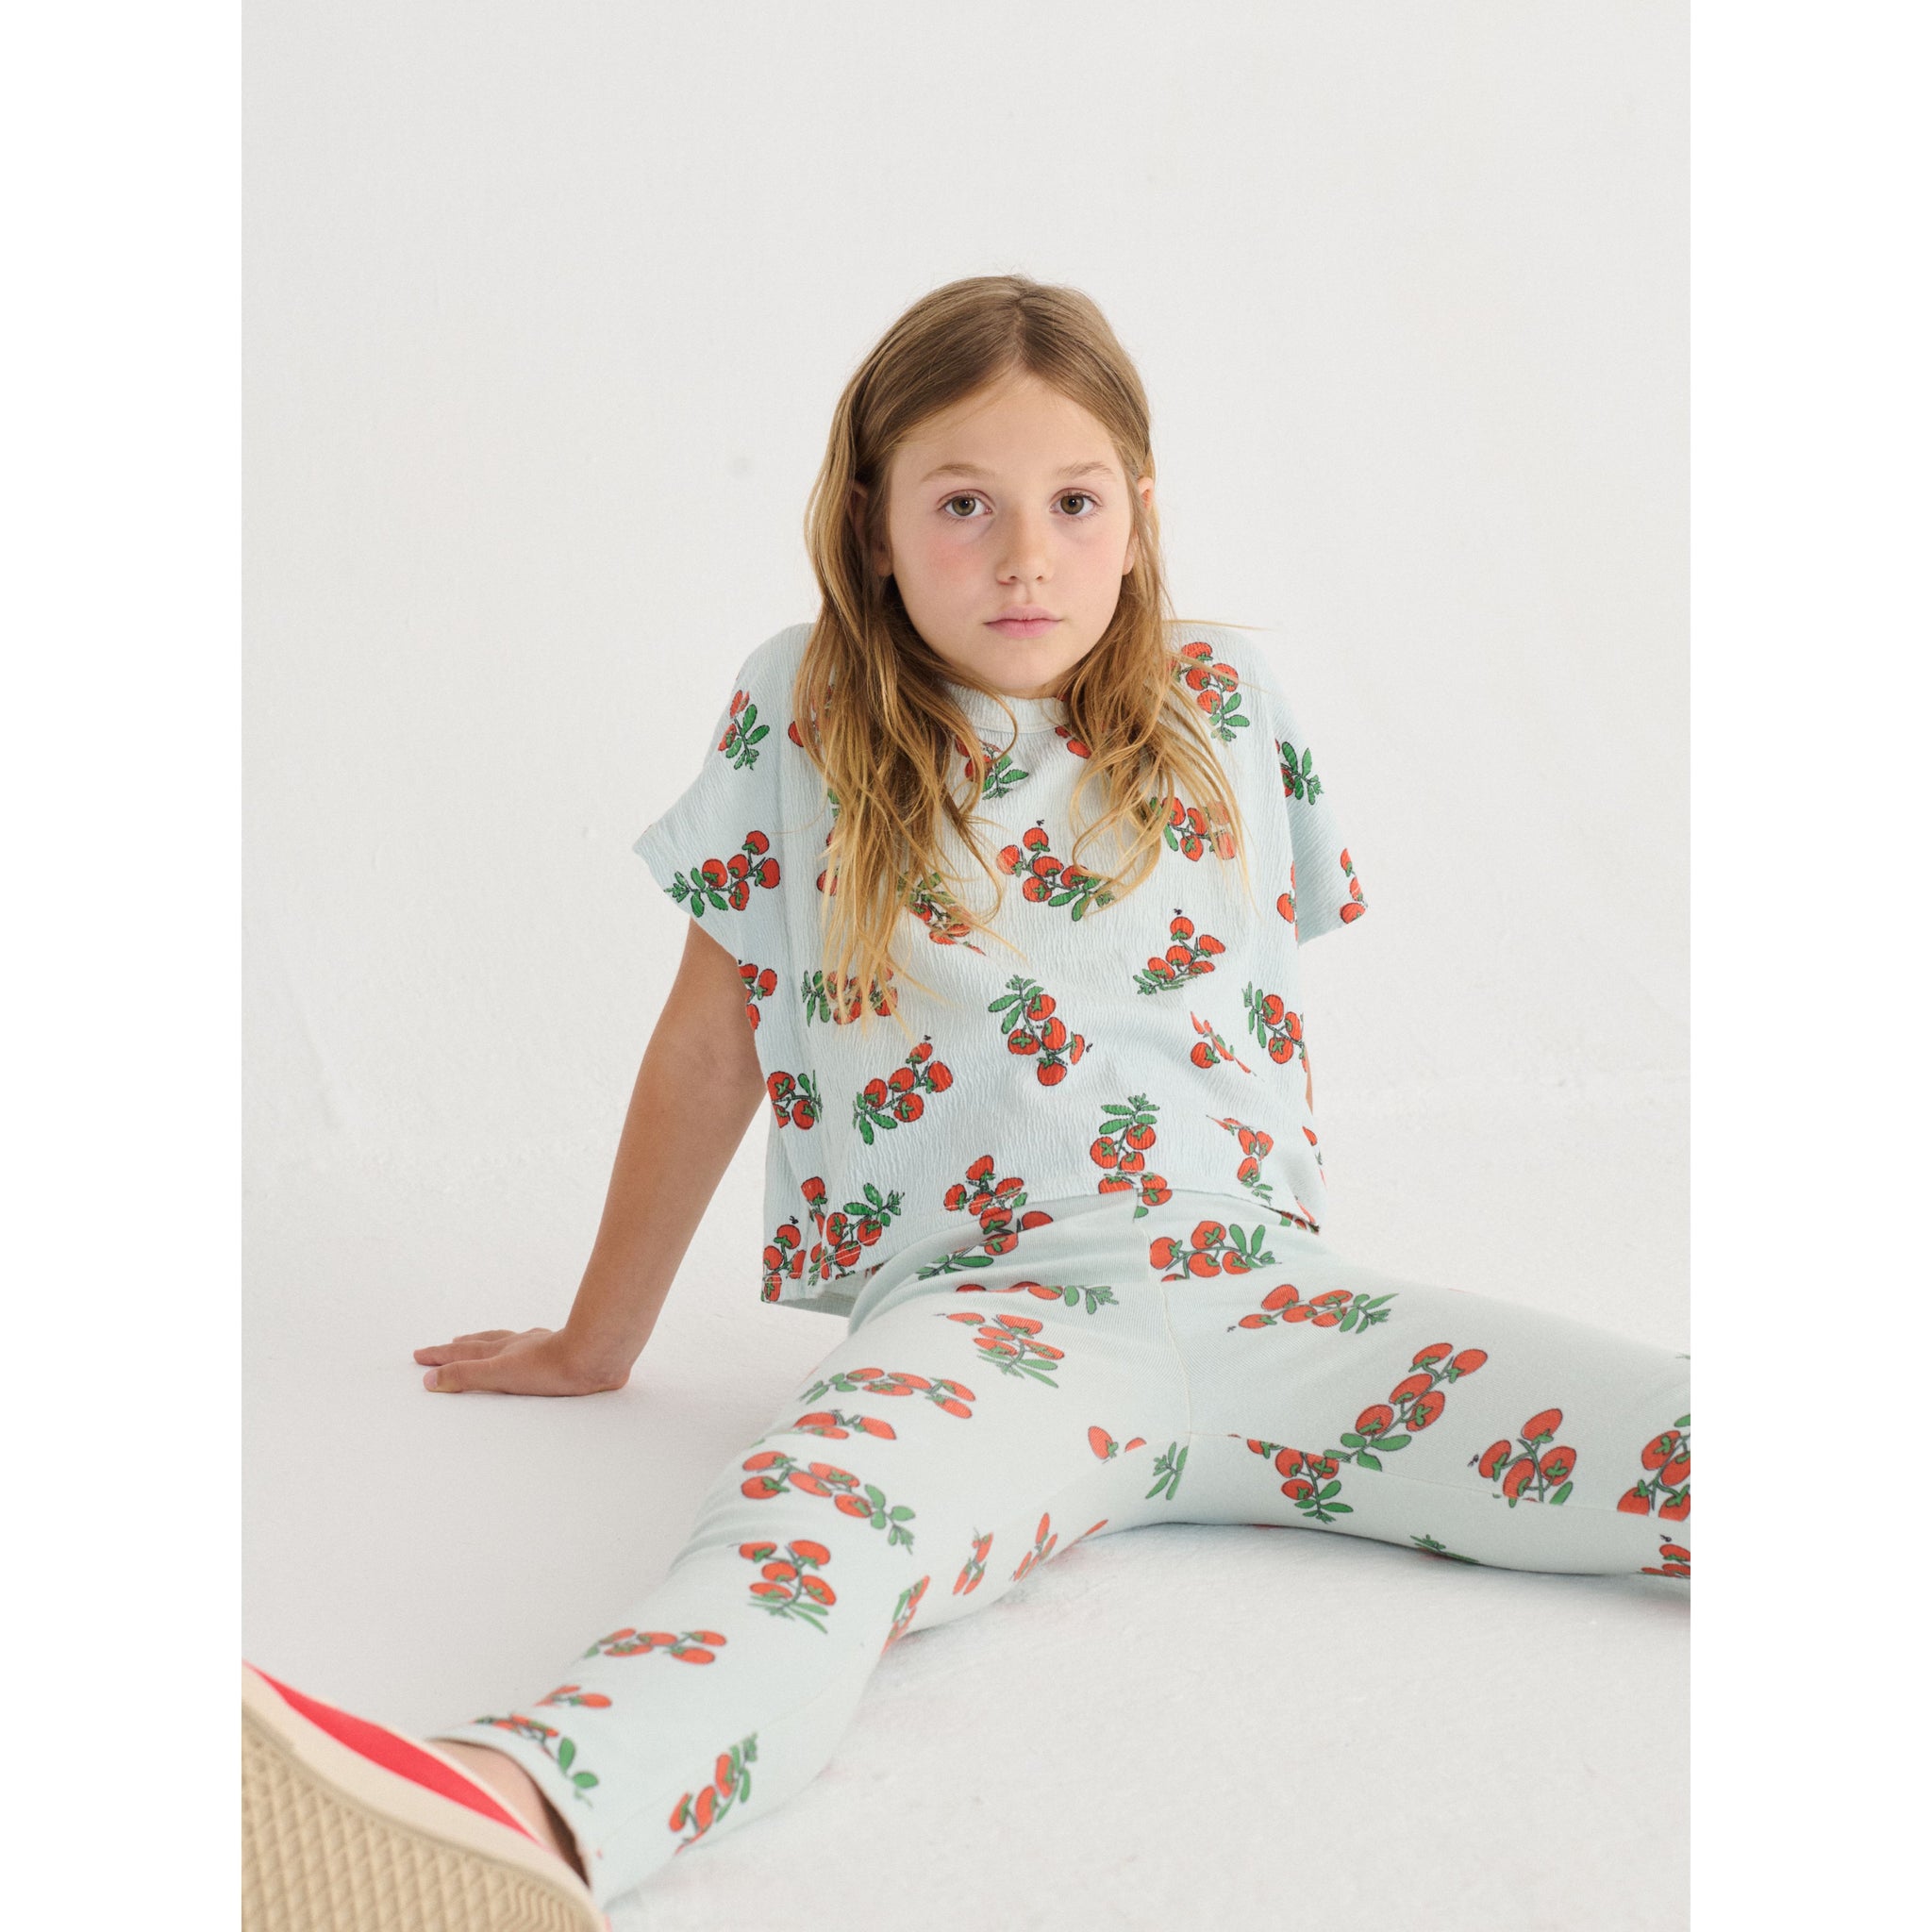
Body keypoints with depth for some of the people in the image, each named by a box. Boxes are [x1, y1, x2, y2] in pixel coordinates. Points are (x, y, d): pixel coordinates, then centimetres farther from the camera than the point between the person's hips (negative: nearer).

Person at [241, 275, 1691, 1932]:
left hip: (1255, 1283, 4)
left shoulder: (1230, 704, 14)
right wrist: (599, 1344, 19)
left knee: (1678, 1433, -21)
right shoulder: (800, 719, 8)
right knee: (815, 1516, -40)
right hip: (980, 1307, -4)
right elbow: (711, 1041, 13)